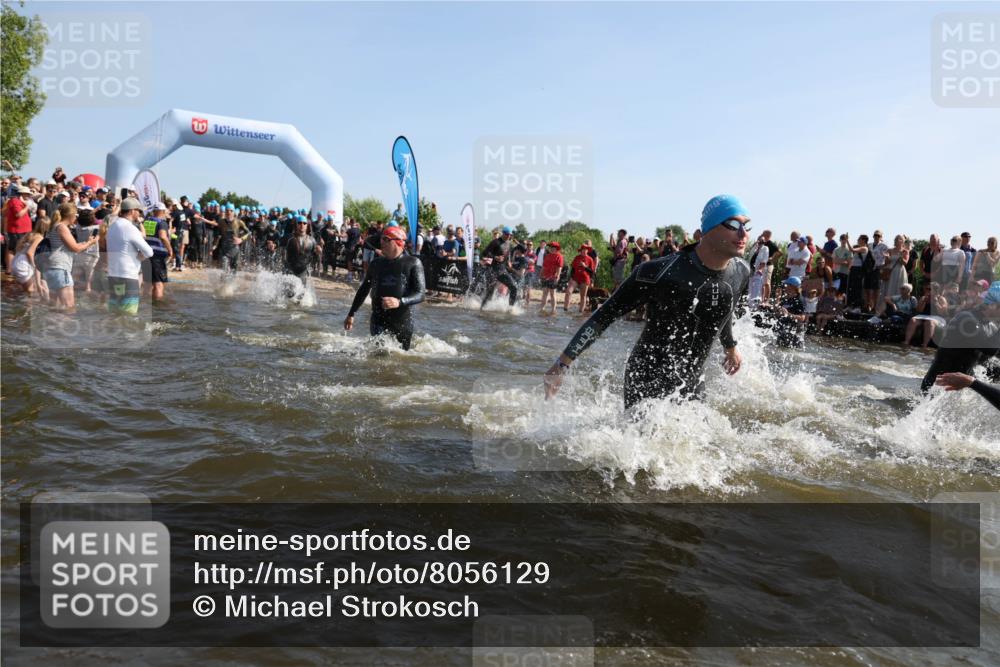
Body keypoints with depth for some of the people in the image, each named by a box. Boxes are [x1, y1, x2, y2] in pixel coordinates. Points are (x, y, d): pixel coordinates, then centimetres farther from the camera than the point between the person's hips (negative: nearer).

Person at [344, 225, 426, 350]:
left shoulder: (413, 263, -2)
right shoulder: (376, 263, 10)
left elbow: (420, 294, -11)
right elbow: (363, 290, 23)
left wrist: (400, 302, -29)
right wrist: (351, 314, 24)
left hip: (403, 321, -1)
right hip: (378, 320, 2)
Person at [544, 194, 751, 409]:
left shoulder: (741, 272, -4)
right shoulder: (660, 274, -23)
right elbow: (604, 316, -16)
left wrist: (730, 347, 36)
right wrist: (563, 363, -17)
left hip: (693, 386, 6)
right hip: (648, 388, -6)